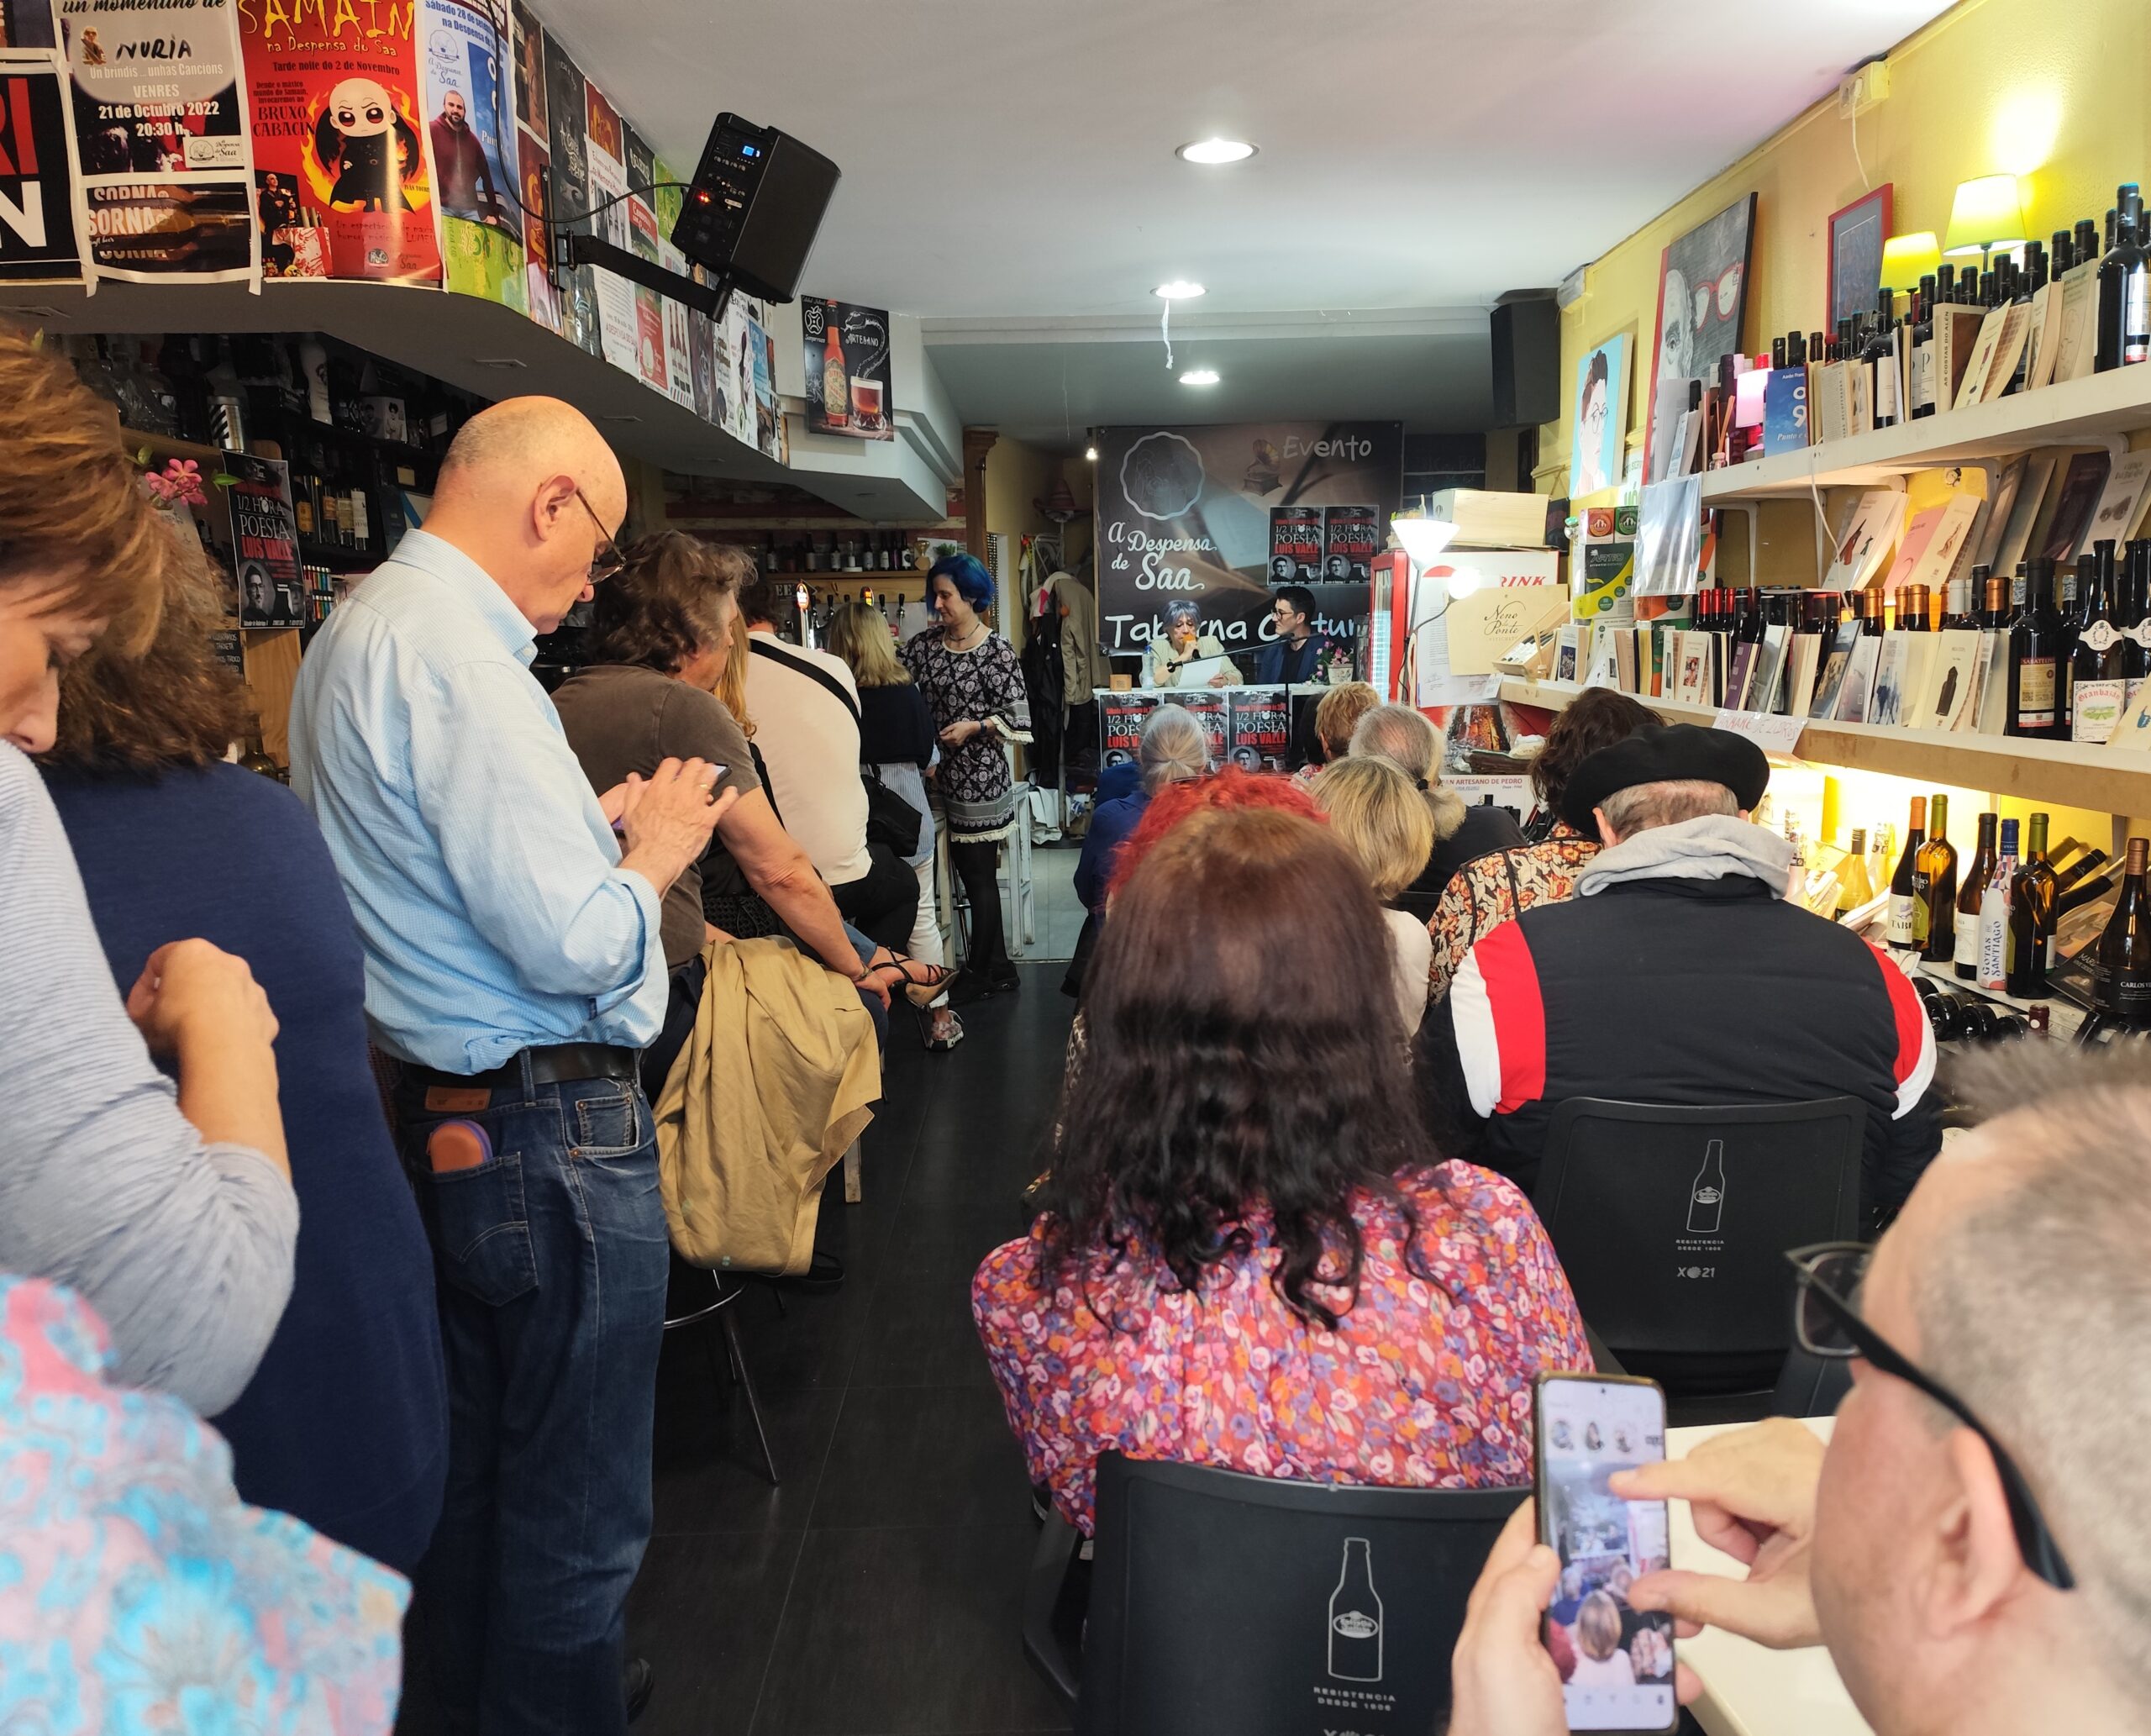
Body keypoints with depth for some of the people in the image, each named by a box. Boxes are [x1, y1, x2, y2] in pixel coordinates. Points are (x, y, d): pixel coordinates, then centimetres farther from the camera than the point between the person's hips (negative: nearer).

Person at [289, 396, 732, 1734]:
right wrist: (653, 854, -7)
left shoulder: (354, 631, 11)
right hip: (551, 1130, -11)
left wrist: (592, 826, 11)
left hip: (434, 1108, 11)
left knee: (479, 1458, 26)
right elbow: (575, 948, -25)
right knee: (577, 1508, 7)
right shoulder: (462, 656, -22)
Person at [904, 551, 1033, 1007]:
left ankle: (978, 972, 15)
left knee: (979, 875, 3)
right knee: (969, 871, 11)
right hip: (943, 776, 6)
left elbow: (1016, 714, -7)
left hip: (980, 774, -6)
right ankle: (999, 969, 23)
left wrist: (974, 726, -18)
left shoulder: (997, 650, -8)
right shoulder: (926, 644, 7)